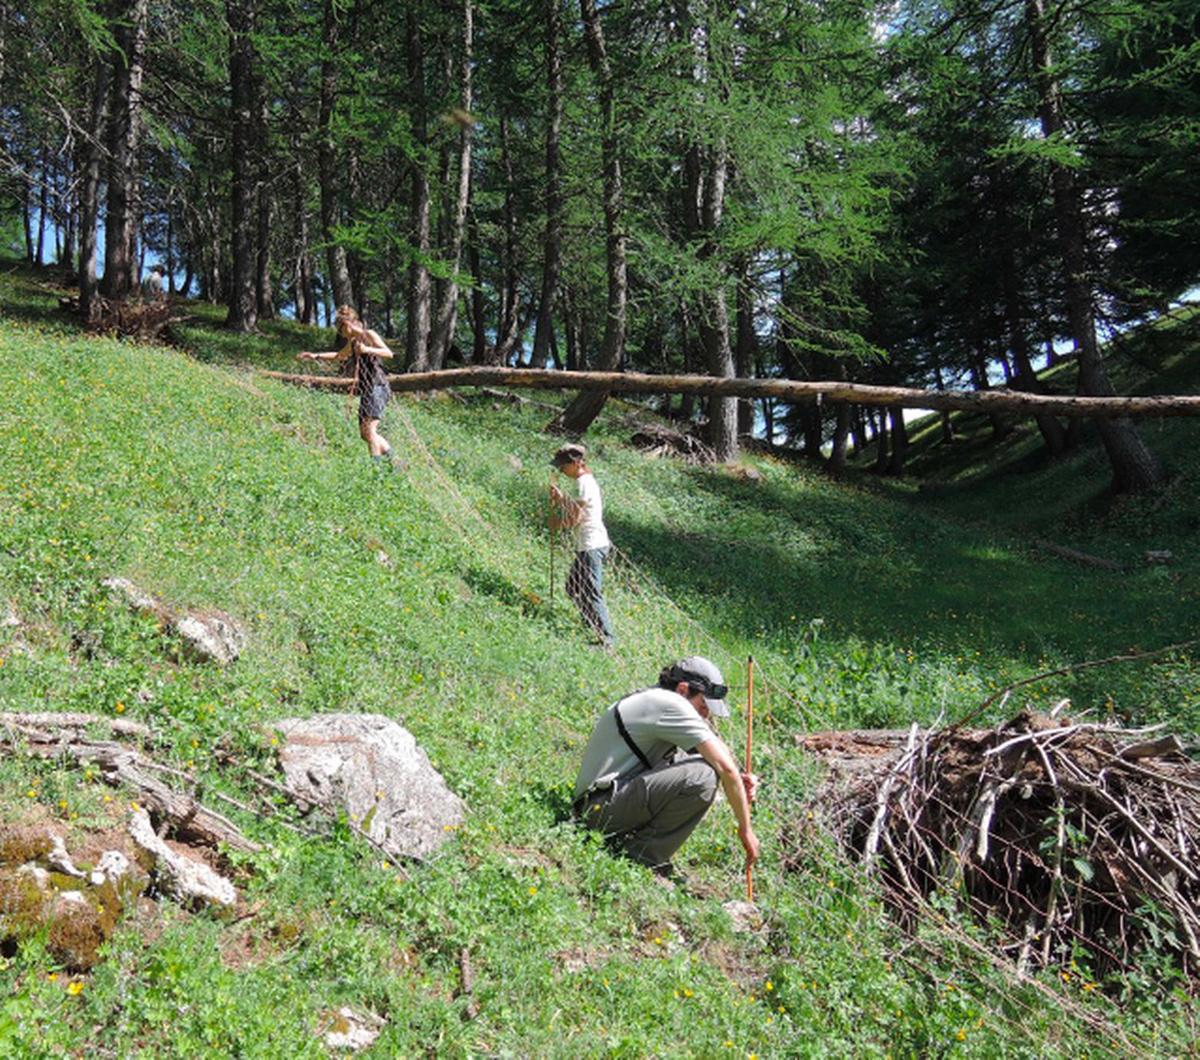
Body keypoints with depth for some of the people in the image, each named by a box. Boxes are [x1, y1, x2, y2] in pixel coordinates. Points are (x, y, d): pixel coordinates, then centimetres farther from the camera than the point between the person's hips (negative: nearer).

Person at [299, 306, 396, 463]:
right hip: (366, 390, 9)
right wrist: (315, 356, 35)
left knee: (369, 429, -20)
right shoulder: (352, 342, 21)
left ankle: (376, 464, -23)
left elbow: (389, 353, -14)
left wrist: (367, 350, -26)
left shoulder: (369, 335, -2)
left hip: (377, 386, -9)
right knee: (364, 433, 4)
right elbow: (338, 356, 38)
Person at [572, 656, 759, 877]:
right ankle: (642, 858, -9)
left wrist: (740, 781, 4)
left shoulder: (652, 699, 16)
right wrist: (745, 828, -5)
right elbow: (725, 767, -14)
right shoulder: (670, 704, -14)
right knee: (703, 777, -23)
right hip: (602, 807, -10)